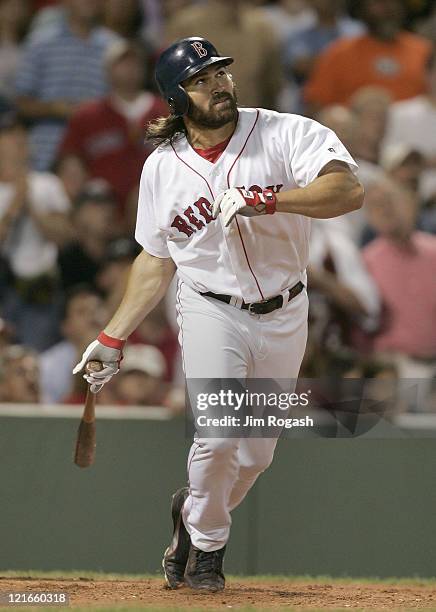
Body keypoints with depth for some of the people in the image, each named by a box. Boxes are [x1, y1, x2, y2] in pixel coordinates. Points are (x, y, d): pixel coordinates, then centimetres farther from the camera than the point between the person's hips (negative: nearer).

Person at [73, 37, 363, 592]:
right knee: (218, 437, -16)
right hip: (211, 312, 0)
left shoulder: (287, 135, -11)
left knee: (256, 453, 8)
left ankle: (193, 512, 38)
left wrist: (263, 200, -34)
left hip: (283, 317, 0)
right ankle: (207, 545, 9)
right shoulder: (162, 169, -1)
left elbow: (349, 191, -25)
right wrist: (113, 338, 7)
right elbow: (156, 259, 10)